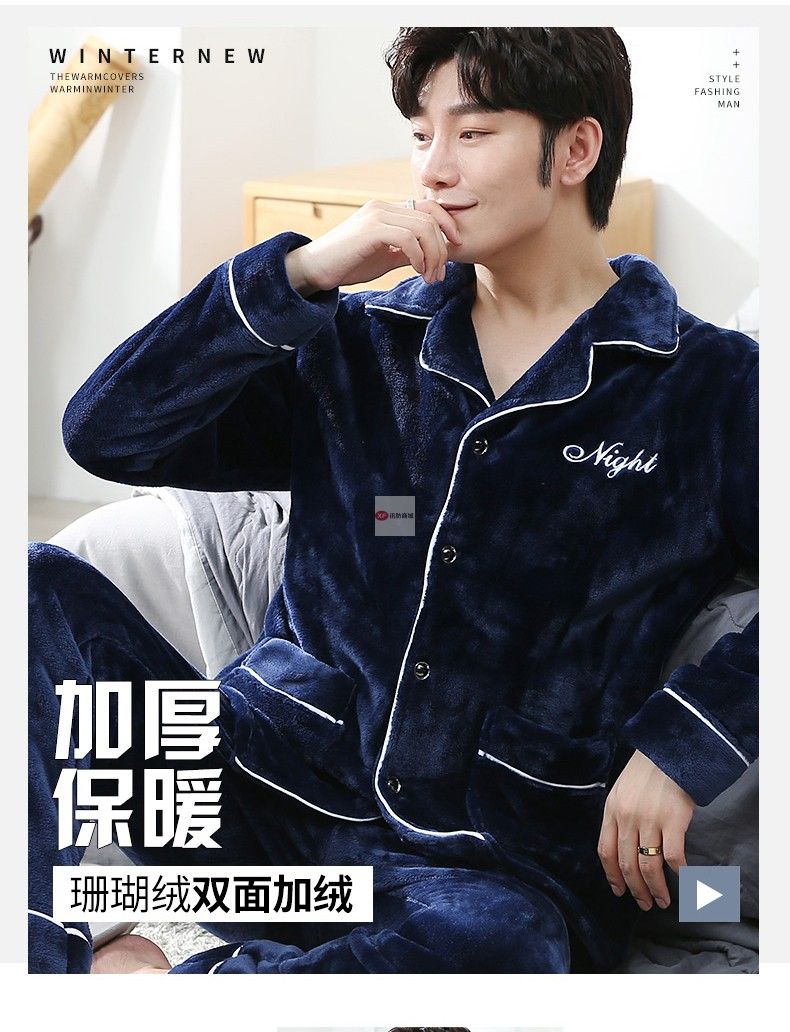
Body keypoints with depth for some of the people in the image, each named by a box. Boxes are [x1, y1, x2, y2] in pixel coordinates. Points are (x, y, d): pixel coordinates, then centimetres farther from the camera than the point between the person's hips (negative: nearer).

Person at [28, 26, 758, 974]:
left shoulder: (708, 387, 3)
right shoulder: (361, 345, 12)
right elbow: (105, 432, 3)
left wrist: (683, 740, -15)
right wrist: (300, 273, -6)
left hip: (495, 858, -2)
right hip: (274, 790, 3)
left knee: (490, 943, -39)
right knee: (38, 587, -16)